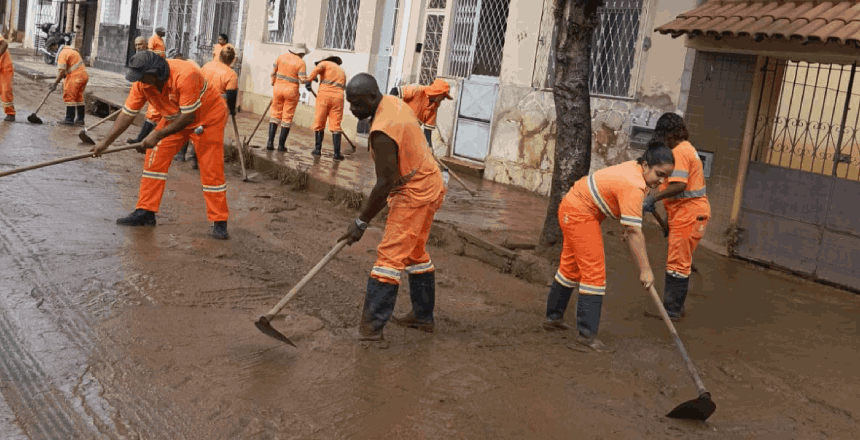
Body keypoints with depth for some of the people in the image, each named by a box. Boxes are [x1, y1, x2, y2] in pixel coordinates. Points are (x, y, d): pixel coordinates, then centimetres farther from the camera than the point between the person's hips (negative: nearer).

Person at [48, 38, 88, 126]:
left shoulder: (62, 54, -12)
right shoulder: (69, 49, 19)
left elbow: (61, 71, -17)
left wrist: (55, 84, -13)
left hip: (75, 77, -10)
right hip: (83, 75, 10)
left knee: (69, 97, -5)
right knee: (78, 98, 14)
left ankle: (69, 119, -4)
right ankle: (80, 119, 18)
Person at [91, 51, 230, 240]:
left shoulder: (185, 76, -36)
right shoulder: (142, 83, -15)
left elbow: (187, 117, -30)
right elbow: (127, 114, -7)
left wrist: (158, 135, -27)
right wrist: (105, 142, -11)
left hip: (208, 118, -6)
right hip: (175, 118, 6)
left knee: (212, 170, -9)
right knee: (155, 158, -4)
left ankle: (219, 223, -1)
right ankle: (145, 213, 5)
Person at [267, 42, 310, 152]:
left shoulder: (281, 57, 5)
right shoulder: (300, 63, -9)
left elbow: (273, 73, 7)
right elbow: (303, 80, -15)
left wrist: (273, 85, 19)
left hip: (278, 88, 4)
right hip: (291, 91, -4)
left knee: (275, 114, 11)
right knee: (287, 117, 4)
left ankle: (270, 142, 1)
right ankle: (281, 145, 6)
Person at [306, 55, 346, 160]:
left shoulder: (325, 63, 13)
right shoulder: (342, 71, 29)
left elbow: (317, 68, -10)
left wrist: (309, 80, -17)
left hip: (324, 94, -3)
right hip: (338, 97, 4)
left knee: (319, 123, 8)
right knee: (336, 126, 2)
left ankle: (318, 149, 13)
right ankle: (337, 153, -5)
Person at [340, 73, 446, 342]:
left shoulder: (382, 132, -27)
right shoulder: (393, 102, 3)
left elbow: (384, 184, -25)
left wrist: (361, 222, -18)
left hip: (413, 193, -11)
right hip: (429, 186, 11)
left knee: (389, 256, -11)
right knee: (415, 253, 19)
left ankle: (372, 325, -10)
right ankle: (423, 317, 30)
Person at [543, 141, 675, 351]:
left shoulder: (634, 167, 0)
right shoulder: (634, 186, -28)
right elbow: (634, 232, -29)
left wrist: (626, 226, 23)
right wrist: (645, 270, -26)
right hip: (580, 215, -11)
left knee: (571, 268, 19)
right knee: (594, 273, -9)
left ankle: (553, 317, 31)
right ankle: (587, 333, -7)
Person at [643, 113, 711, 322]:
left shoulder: (679, 152, -14)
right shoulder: (689, 149, 19)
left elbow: (679, 185, -27)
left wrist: (653, 198, -24)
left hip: (688, 213, -11)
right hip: (693, 211, 11)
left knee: (677, 264, -6)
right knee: (681, 262, 16)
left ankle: (672, 311, -2)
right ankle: (676, 306, 23)